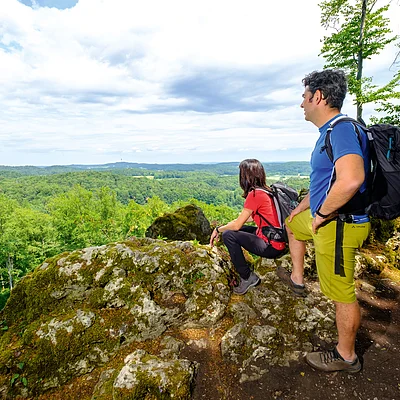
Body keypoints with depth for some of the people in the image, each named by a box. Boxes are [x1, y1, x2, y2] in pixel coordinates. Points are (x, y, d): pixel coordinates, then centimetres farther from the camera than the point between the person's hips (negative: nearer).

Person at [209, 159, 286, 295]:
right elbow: (252, 217, 16)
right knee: (237, 231, 16)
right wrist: (224, 226, 17)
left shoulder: (255, 194, -19)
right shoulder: (265, 190, 8)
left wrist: (218, 229, 3)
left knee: (228, 235, -12)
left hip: (271, 247, -9)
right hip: (277, 242, 9)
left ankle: (247, 277, -2)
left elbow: (237, 225, -14)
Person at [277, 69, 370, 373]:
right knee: (293, 224, 31)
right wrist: (302, 208, 27)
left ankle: (346, 356, 25)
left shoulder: (342, 130, -23)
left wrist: (321, 215, -26)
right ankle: (297, 279, 45)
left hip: (338, 225, -10)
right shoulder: (330, 132, 11)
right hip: (326, 218, 10)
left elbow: (350, 180, -41)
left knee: (342, 294, 4)